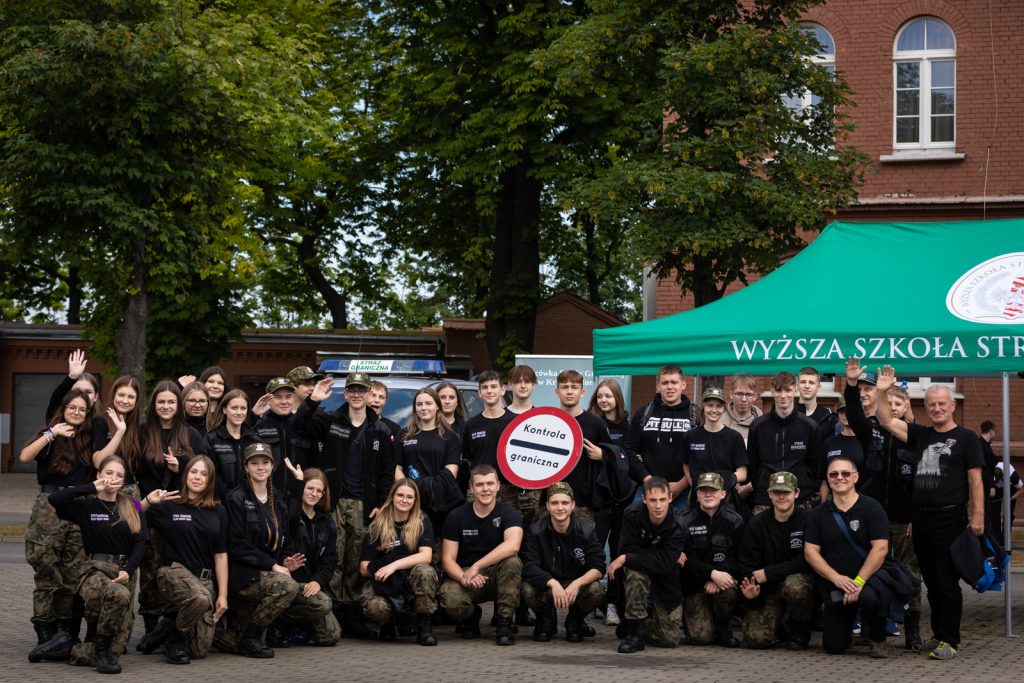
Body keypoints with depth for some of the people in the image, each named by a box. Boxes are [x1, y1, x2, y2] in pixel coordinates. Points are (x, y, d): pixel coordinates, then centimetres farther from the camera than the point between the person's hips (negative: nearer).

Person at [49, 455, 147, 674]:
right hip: (94, 571, -3)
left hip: (123, 572, 3)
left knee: (119, 643, -14)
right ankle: (101, 649, -19)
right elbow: (55, 499, -12)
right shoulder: (86, 506, 7)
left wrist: (127, 570, -9)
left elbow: (140, 543, 7)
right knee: (119, 594, -39)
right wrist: (92, 488, -6)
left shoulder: (131, 507, 16)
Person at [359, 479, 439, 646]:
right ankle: (388, 626, 5)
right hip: (383, 583, 0)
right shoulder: (377, 526, 4)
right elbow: (364, 568, 1)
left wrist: (394, 565, -24)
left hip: (412, 582, 0)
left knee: (424, 571, -35)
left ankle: (424, 626, -18)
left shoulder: (422, 522, 2)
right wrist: (378, 570, -20)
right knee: (373, 606, -34)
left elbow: (426, 556, -14)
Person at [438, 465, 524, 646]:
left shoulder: (508, 513, -6)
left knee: (512, 561, -33)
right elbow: (448, 559, -4)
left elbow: (512, 546, -27)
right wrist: (464, 577, -26)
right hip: (463, 574, 0)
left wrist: (476, 567, -31)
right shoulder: (456, 516, -1)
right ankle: (471, 617, 6)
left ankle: (504, 623, -20)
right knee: (451, 601, -33)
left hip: (498, 576, 0)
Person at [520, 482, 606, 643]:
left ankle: (575, 620, 4)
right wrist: (552, 583, -37)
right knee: (528, 590, -33)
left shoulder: (586, 531, -8)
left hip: (577, 585, 0)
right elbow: (529, 566, -19)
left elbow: (598, 568, -14)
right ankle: (546, 619, 3)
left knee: (596, 592, -32)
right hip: (546, 586, 0)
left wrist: (577, 584, -34)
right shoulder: (535, 531, -9)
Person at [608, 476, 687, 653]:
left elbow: (663, 564, -33)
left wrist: (625, 559, -35)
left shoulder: (677, 526, -24)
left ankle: (636, 629, 28)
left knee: (670, 639, -6)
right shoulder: (633, 515, -21)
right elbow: (628, 549, -26)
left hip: (667, 581, 0)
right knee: (636, 571, -38)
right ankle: (635, 631, -23)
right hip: (641, 572, 0)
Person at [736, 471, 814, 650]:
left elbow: (807, 561, -15)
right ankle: (779, 623, 19)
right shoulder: (757, 524, 2)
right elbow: (747, 566, 2)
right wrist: (748, 590, -19)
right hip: (767, 590, 3)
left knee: (795, 586, -39)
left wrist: (768, 573, -17)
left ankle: (800, 630, -7)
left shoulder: (807, 520, -8)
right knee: (755, 638, -19)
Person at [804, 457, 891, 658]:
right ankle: (848, 623, 34)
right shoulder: (818, 514, 6)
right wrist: (836, 578, -15)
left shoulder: (871, 508, -4)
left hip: (867, 580, -3)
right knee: (834, 646, -5)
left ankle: (878, 640, -7)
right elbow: (810, 551, 0)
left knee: (869, 596, -39)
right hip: (833, 585, 3)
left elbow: (880, 548, -12)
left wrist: (858, 582, -20)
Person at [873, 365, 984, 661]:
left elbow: (975, 480, -4)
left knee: (947, 583, -5)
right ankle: (938, 635, 19)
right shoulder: (921, 435, 14)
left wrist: (977, 516, -12)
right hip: (921, 519, 6)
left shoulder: (966, 438, 0)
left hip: (950, 518, -5)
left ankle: (949, 640, 0)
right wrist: (881, 392, -3)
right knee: (931, 582, 11)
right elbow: (886, 422, 9)